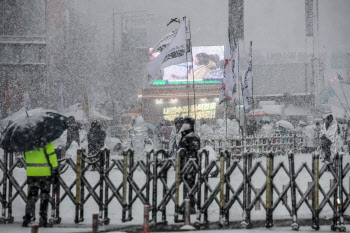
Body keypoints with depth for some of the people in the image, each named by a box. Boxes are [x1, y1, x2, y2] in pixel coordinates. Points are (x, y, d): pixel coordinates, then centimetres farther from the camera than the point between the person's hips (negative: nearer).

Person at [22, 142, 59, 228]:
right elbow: (52, 157, -10)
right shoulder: (47, 142, -12)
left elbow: (26, 159, 10)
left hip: (31, 173, 4)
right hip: (45, 173, -4)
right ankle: (43, 220, 6)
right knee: (44, 197, 8)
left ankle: (26, 219, 4)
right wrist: (55, 173, -3)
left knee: (32, 196, 12)